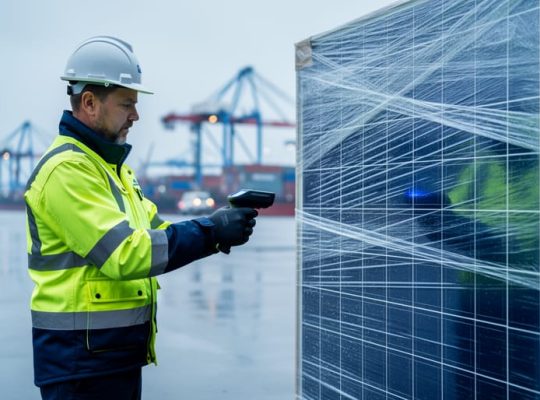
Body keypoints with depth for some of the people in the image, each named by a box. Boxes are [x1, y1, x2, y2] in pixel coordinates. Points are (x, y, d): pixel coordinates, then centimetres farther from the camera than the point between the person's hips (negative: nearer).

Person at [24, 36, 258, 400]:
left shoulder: (111, 165, 16)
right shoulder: (67, 168, -17)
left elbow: (154, 233, 12)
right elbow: (125, 252, -25)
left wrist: (217, 229, -4)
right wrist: (211, 232, -22)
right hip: (82, 359, -10)